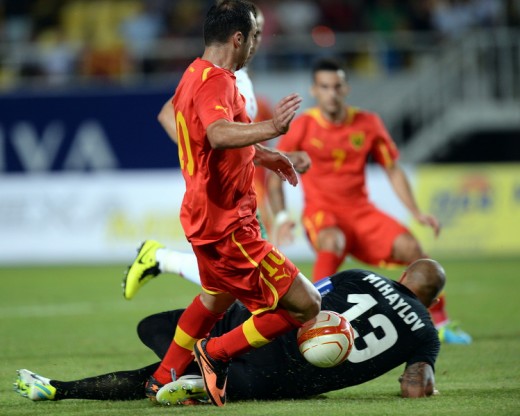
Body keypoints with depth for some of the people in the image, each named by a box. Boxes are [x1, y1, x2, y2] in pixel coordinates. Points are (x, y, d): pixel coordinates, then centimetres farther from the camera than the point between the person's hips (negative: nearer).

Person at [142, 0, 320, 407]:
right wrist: (271, 128, -58)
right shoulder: (215, 81, -21)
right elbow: (219, 133, -43)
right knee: (305, 304, -10)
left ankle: (163, 380, 44)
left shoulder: (195, 75, 11)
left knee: (217, 297, 36)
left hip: (205, 216, 11)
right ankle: (217, 353, 4)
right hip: (227, 224, -11)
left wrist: (262, 154, 35)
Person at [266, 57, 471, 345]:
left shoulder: (368, 124, 3)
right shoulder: (302, 127, -5)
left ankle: (440, 323, -2)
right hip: (321, 212, -3)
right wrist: (281, 217, -13)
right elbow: (274, 174, 1)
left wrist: (416, 213, 1)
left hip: (360, 211, 3)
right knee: (332, 242, -38)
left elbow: (393, 170, 11)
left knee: (409, 246, -18)